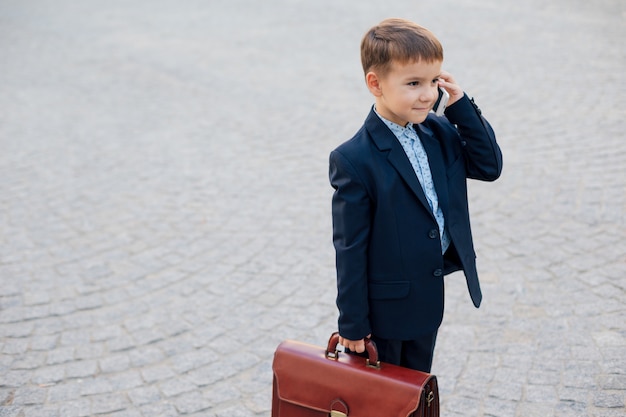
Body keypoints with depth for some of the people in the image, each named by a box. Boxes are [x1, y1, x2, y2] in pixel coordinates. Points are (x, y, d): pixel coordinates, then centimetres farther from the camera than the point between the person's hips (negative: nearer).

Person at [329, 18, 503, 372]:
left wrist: (461, 105, -12)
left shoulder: (441, 132, -2)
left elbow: (490, 166, -2)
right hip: (383, 309, -6)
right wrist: (352, 322, -14)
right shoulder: (354, 160, -22)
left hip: (429, 300, 6)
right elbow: (350, 248, -19)